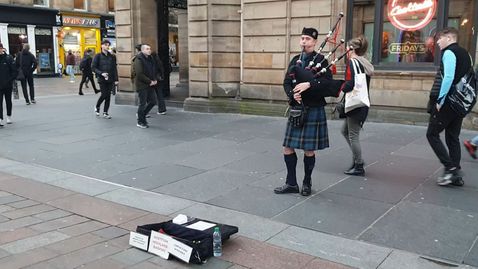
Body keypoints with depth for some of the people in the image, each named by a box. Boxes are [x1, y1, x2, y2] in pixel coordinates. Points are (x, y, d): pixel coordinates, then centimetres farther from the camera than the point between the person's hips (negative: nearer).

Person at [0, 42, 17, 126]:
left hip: (8, 85, -1)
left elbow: (14, 71, -4)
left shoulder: (8, 58, -4)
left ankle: (9, 116, 30)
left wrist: (9, 80, -13)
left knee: (8, 101, 14)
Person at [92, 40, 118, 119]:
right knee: (104, 95, -7)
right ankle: (97, 107, 20)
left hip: (110, 80, 3)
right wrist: (101, 73, -17)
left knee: (108, 96, 3)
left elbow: (114, 68, 9)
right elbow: (93, 67, -4)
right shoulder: (98, 56, -1)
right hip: (102, 79, -3)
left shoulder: (112, 57, 9)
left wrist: (116, 79, 3)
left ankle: (105, 112, 13)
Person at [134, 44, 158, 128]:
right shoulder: (139, 60, -13)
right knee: (143, 103, -1)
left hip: (150, 85, 8)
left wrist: (155, 79, 3)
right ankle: (140, 122, 12)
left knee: (153, 101, 10)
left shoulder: (151, 59, 13)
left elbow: (155, 70, 22)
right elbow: (139, 74, -21)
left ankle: (142, 115, 30)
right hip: (142, 85, -8)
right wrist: (150, 81, -17)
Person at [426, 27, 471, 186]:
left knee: (432, 134, 1)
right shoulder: (464, 54, 16)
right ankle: (456, 175, 12)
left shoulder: (449, 53, -11)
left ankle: (450, 168, -6)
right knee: (453, 138, 11)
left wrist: (440, 100, -18)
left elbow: (448, 78, -23)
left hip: (447, 102, -8)